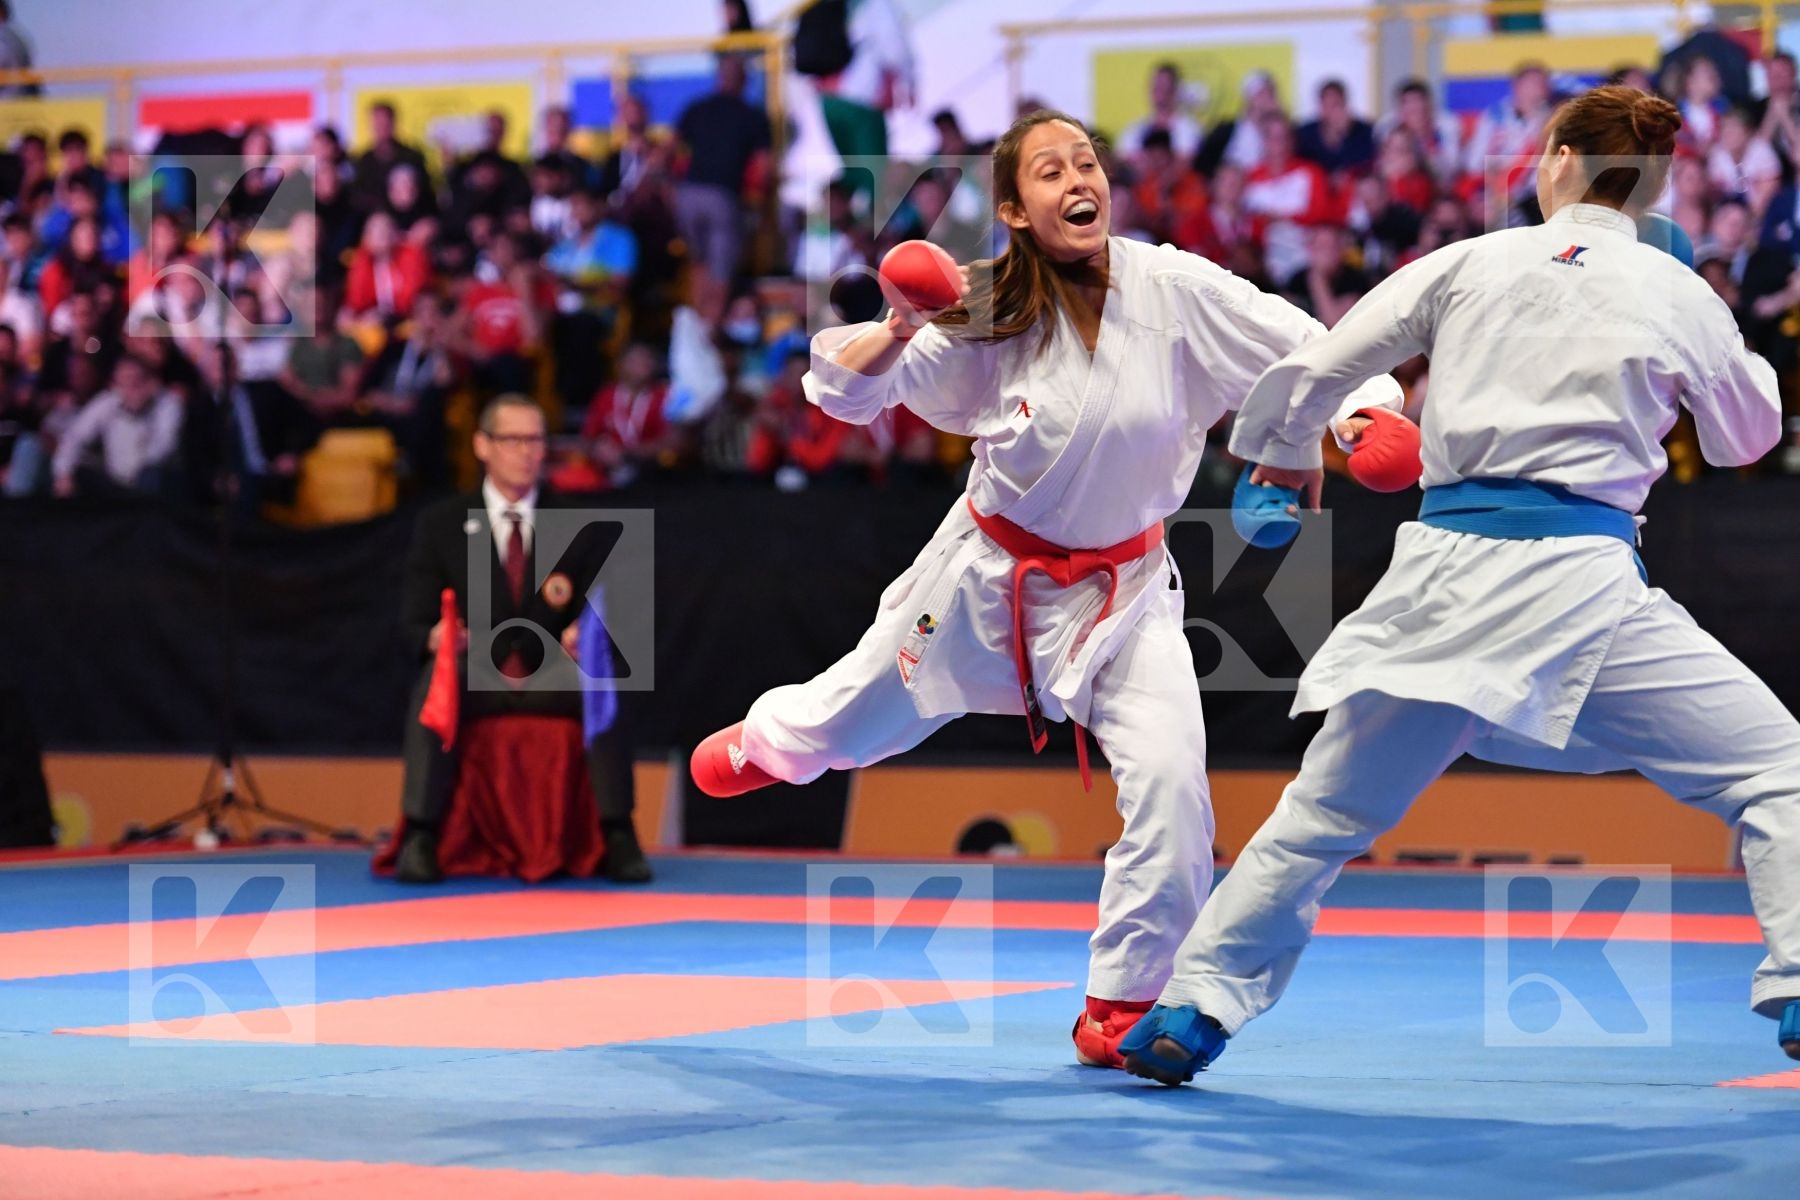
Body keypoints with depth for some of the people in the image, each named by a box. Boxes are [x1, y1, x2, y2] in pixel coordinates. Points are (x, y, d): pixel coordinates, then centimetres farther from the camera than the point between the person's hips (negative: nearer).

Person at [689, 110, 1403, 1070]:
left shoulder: (1175, 289, -18)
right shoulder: (990, 314, -15)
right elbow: (843, 392, -11)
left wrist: (1363, 410, -38)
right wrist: (897, 331, -31)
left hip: (1123, 588, -1)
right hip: (992, 574, 1)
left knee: (1170, 788, -18)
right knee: (866, 712, 22)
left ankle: (1122, 1010, -2)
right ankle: (764, 745, 60)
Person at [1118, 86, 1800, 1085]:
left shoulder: (1467, 263, 9)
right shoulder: (1684, 299, 6)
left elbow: (1310, 373, 11)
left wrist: (1286, 454, 32)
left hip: (1447, 570, 2)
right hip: (1580, 577, -2)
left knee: (1325, 813, 16)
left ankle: (1193, 1010, 18)